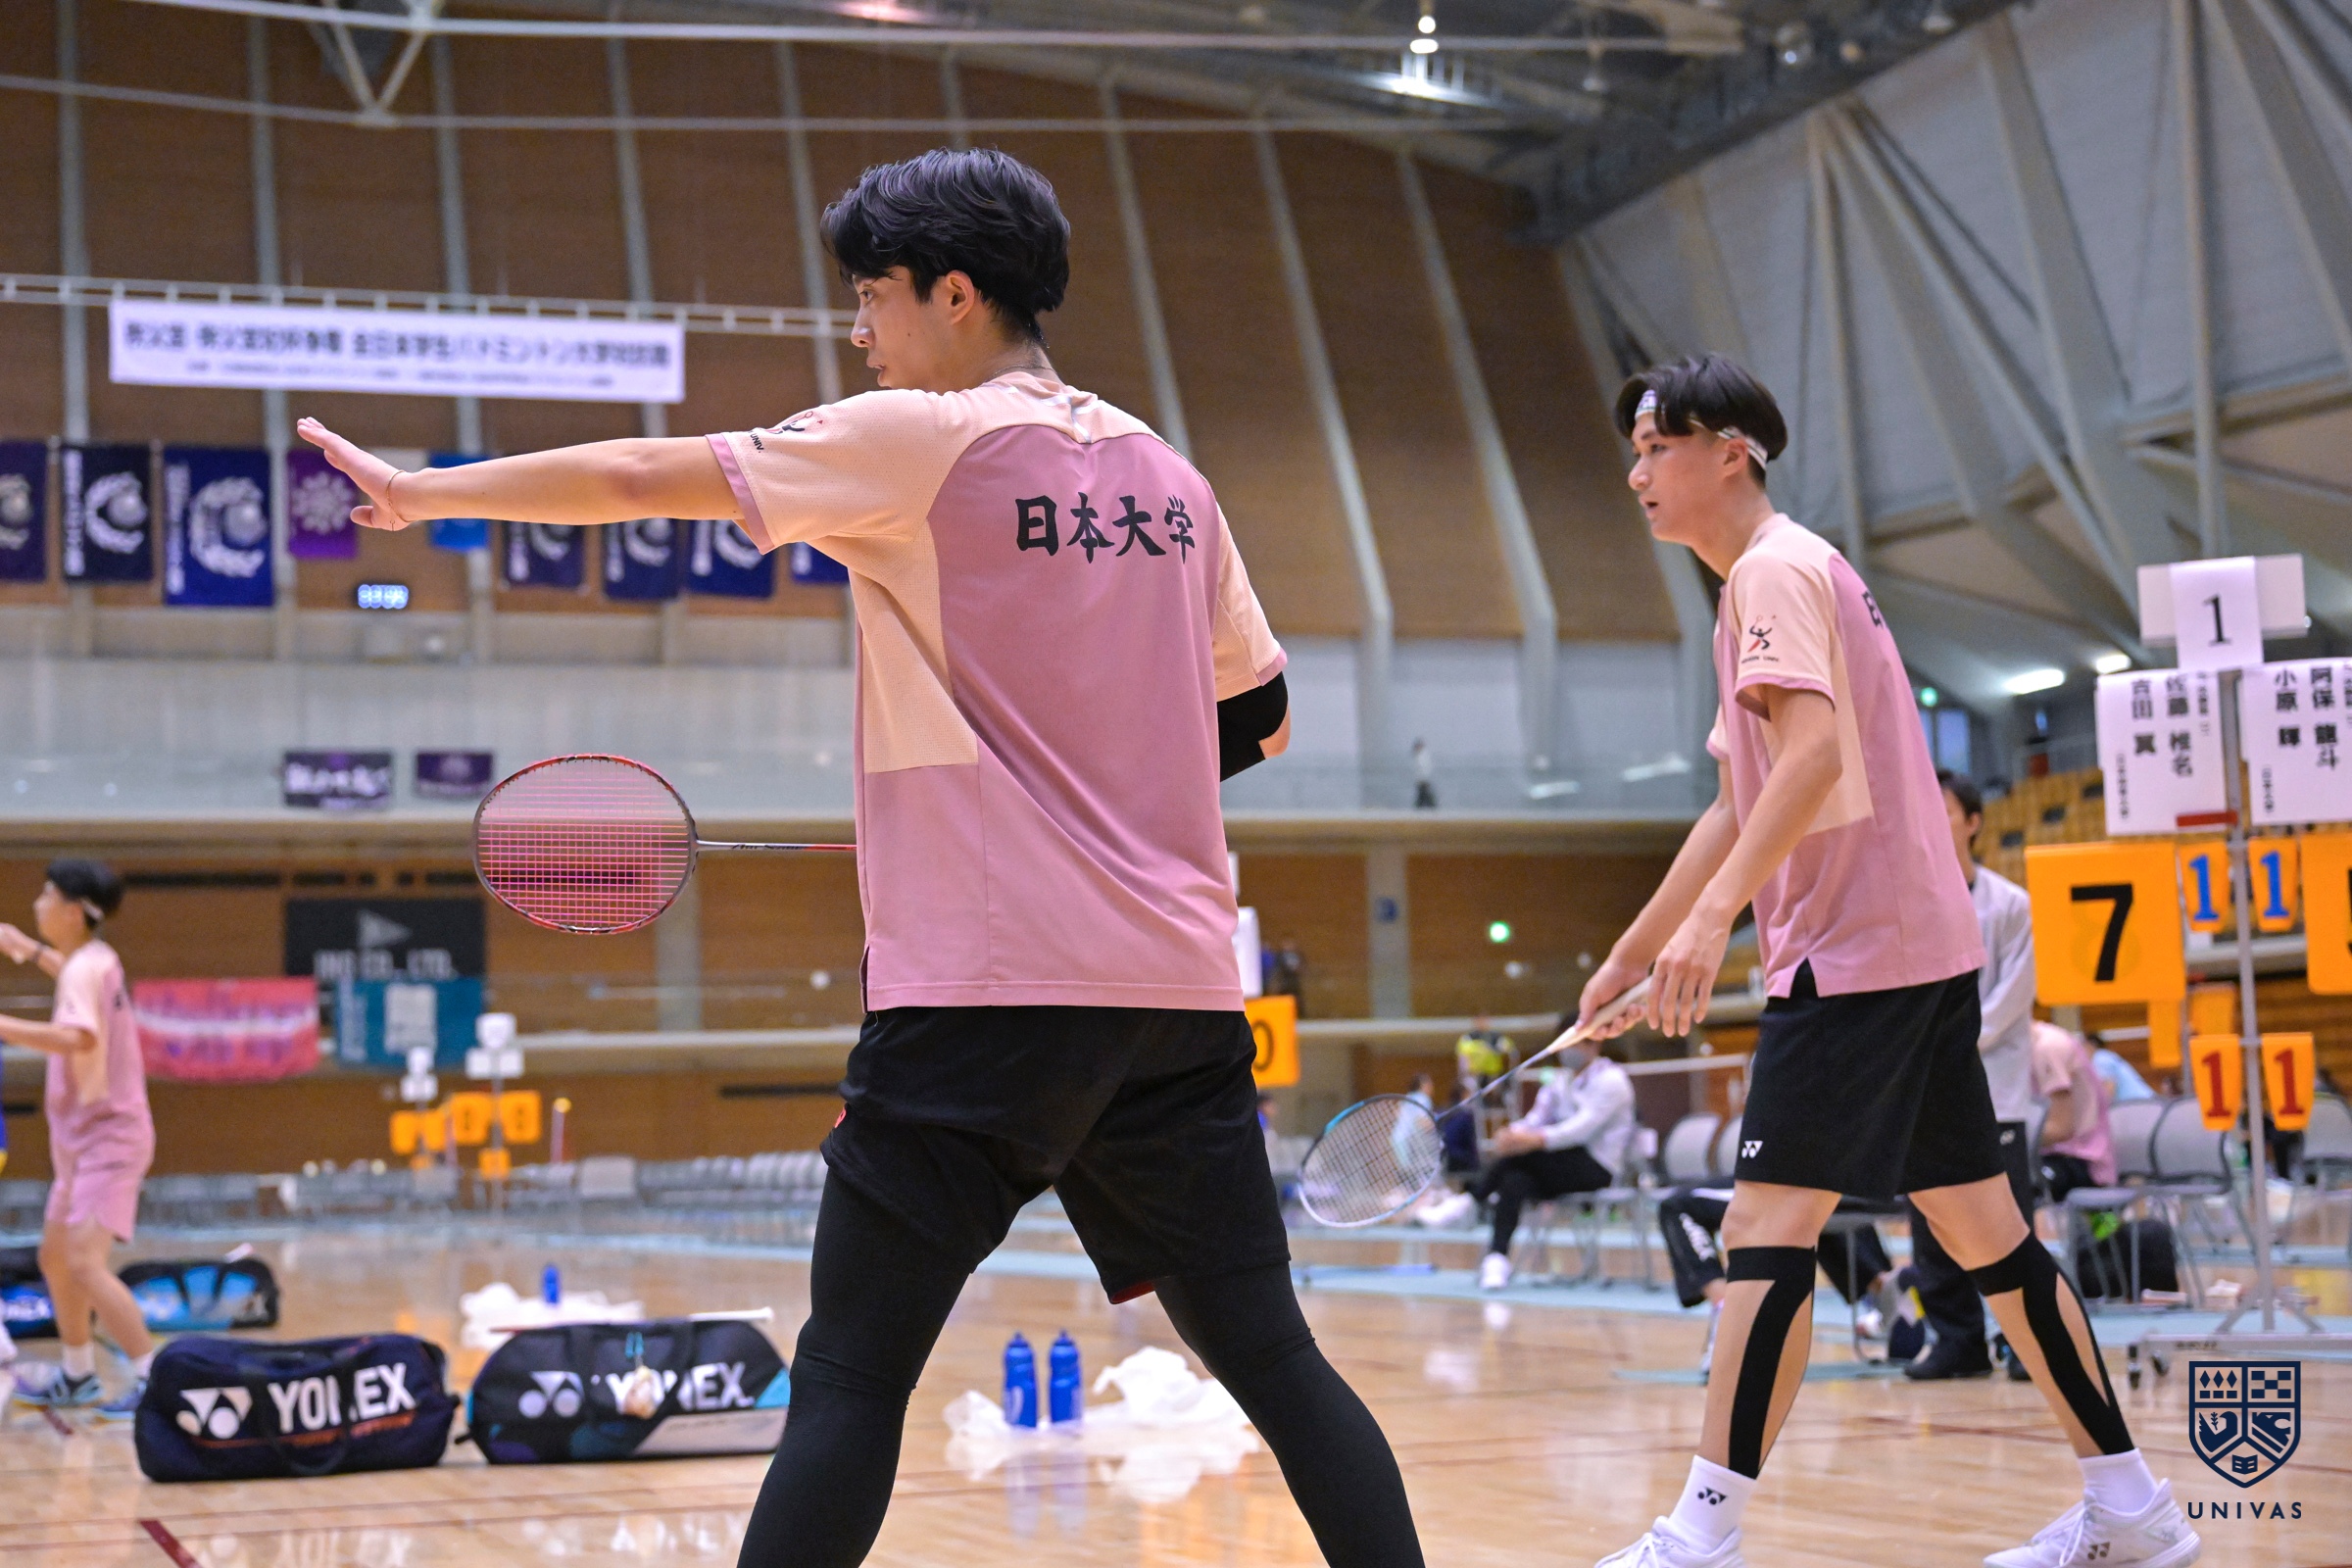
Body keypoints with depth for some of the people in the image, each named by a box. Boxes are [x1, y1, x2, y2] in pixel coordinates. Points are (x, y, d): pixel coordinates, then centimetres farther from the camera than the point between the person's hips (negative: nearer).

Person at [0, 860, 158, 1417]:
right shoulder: (97, 959, 8)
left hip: (107, 1138, -10)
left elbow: (80, 1036, -41)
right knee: (55, 1257, 20)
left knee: (85, 1264, -19)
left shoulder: (85, 969, -20)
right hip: (86, 1140, 10)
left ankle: (154, 1376, -17)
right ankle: (76, 1376, 34)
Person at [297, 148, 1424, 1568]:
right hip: (1179, 984, 6)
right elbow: (1260, 715, 21)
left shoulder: (919, 440, -4)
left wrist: (426, 491, 12)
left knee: (851, 1379, 0)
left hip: (986, 989, -5)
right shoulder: (1166, 475, 13)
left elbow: (639, 479, 0)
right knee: (1274, 1360, 9)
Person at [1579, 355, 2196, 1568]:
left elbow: (1813, 752, -25)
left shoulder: (1776, 571, -9)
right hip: (1924, 948, 10)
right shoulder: (1770, 578, 21)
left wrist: (1711, 917, -32)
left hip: (1853, 955, -10)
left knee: (1766, 1231, -11)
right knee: (1983, 1233, 12)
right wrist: (1632, 956, 26)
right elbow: (1739, 806, 25)